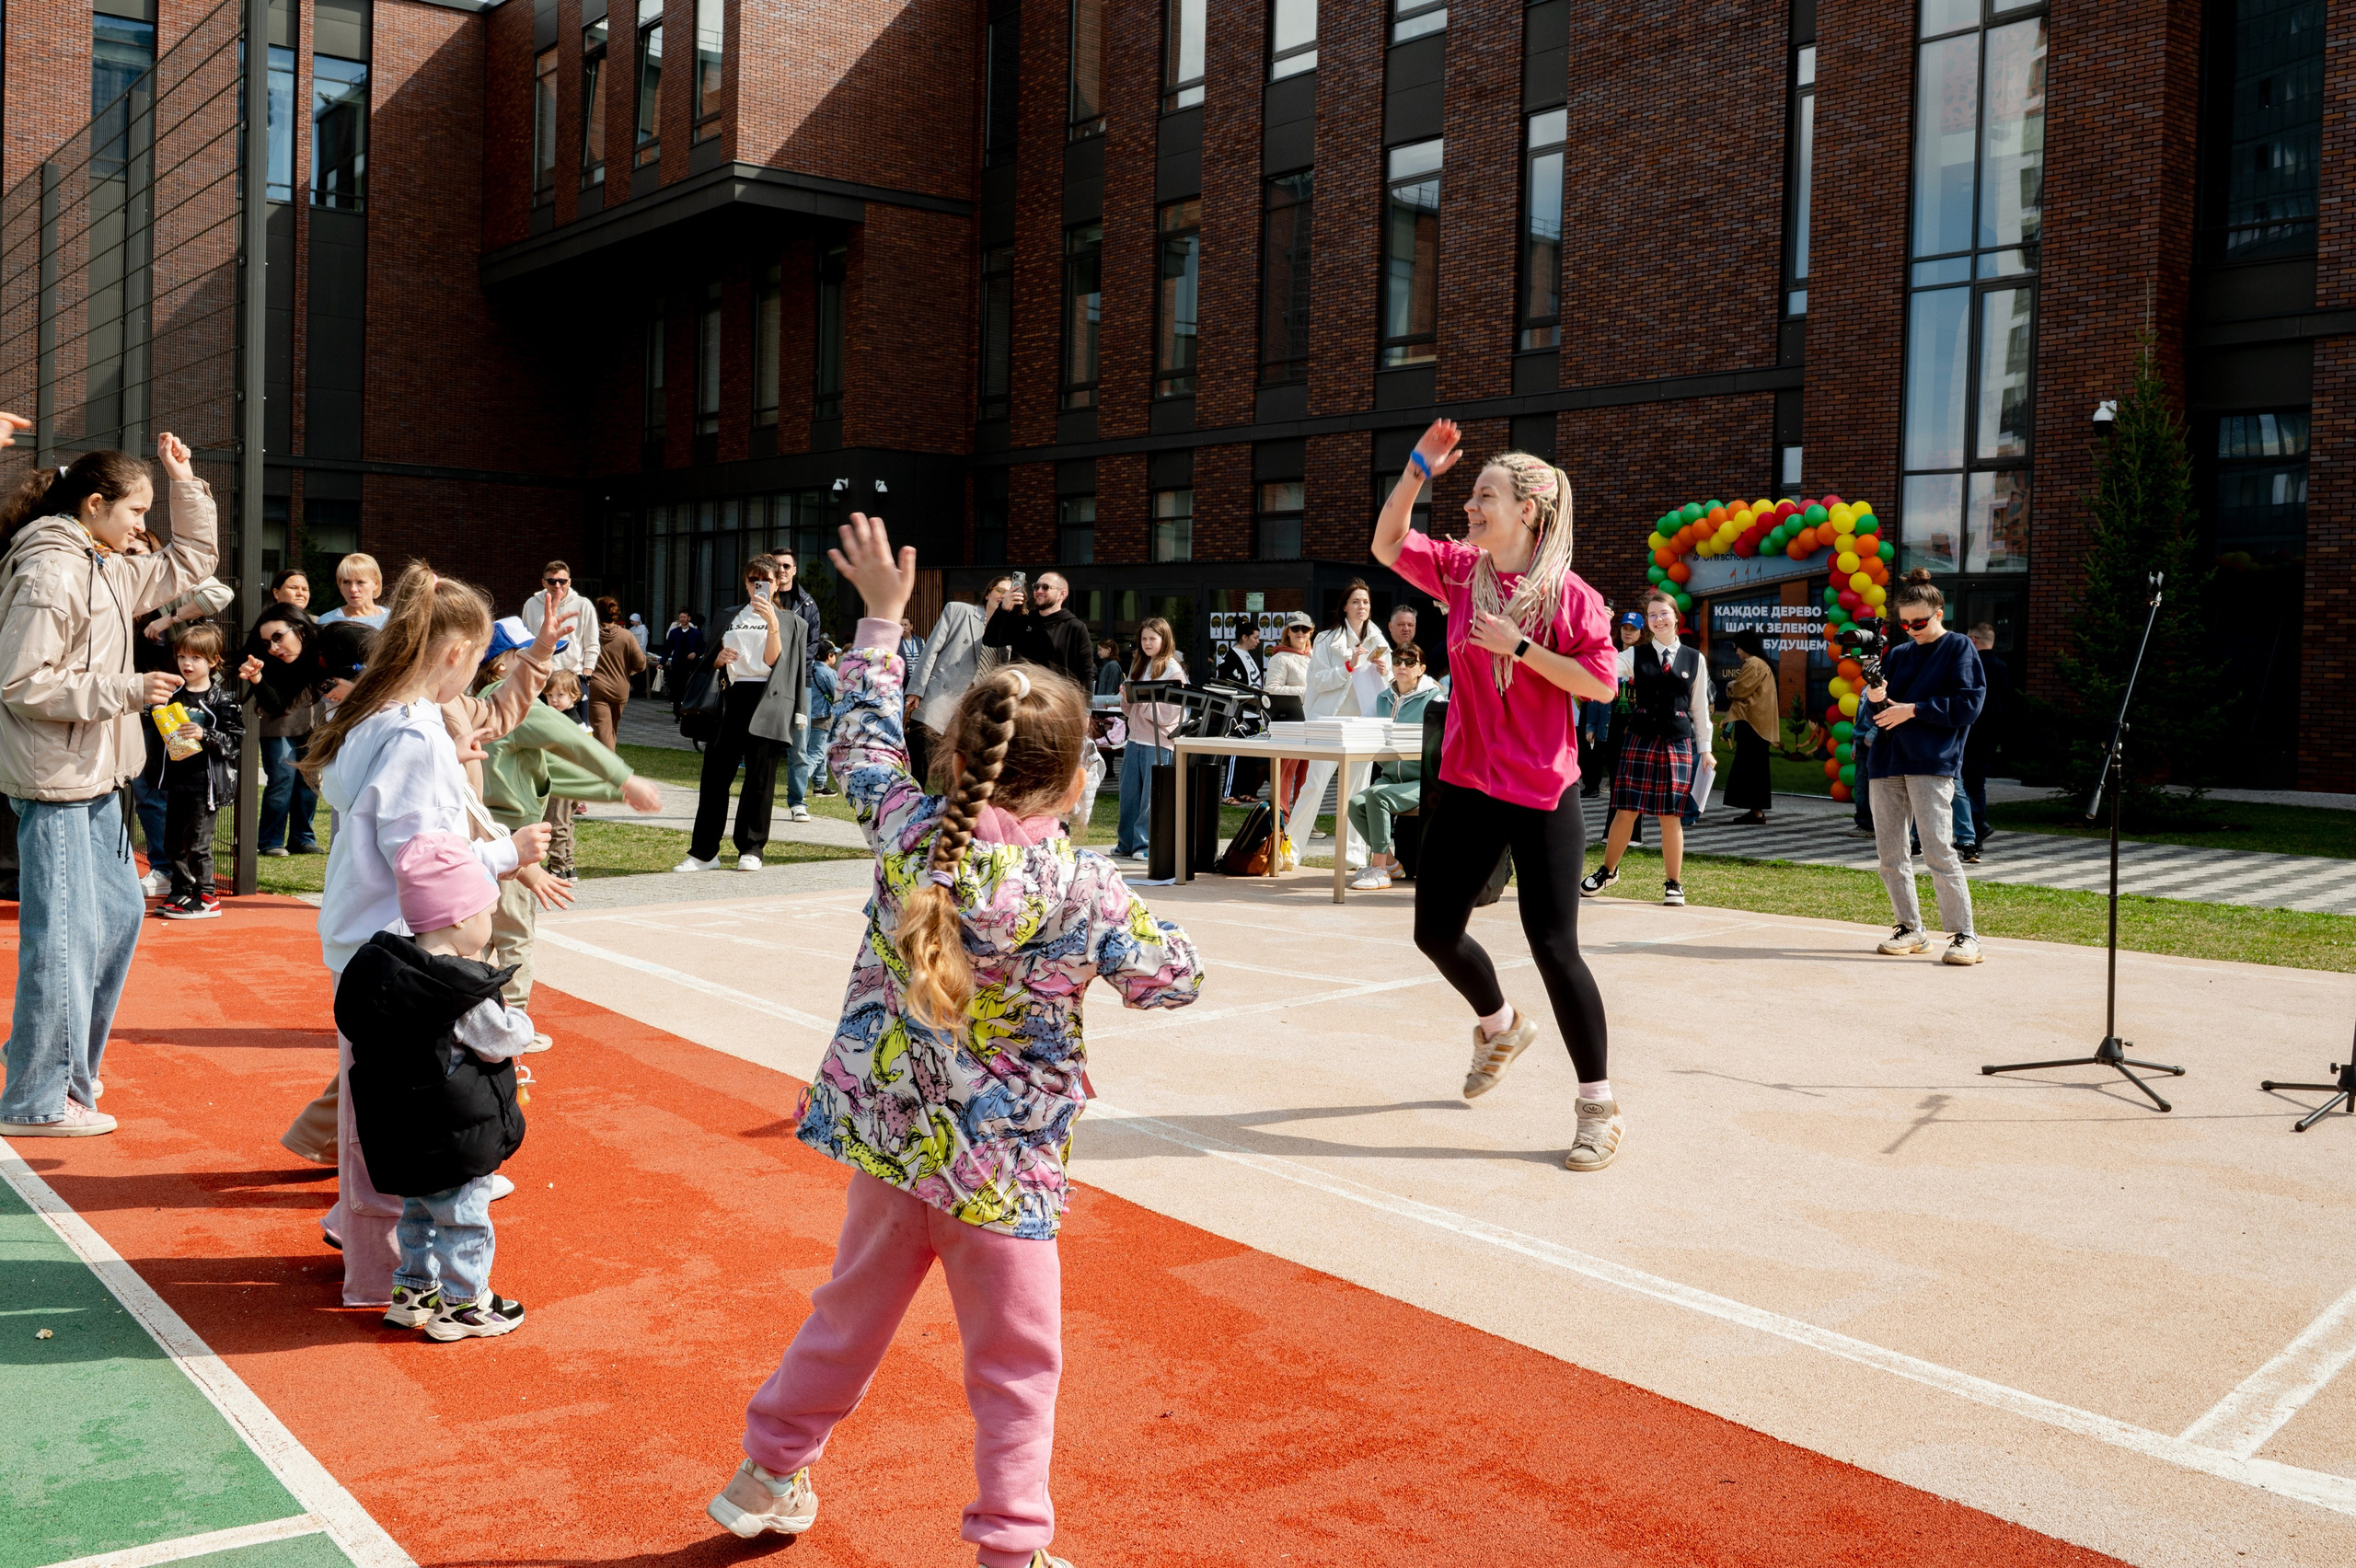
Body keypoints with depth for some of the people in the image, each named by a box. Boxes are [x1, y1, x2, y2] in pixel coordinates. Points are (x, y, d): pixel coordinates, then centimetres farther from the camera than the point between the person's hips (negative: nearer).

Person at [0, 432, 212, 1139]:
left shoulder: (108, 571, 13)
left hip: (95, 780, 10)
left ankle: (64, 1060, 31)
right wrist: (125, 690, -18)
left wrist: (185, 482, 14)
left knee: (119, 912, 17)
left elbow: (191, 563, 25)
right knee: (66, 935, -5)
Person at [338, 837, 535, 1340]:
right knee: (464, 1219, 8)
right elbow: (507, 1039, -15)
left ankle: (413, 1290, 36)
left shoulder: (382, 962, -2)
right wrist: (519, 1021, 8)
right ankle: (462, 1304, 20)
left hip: (400, 1133, 8)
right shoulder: (465, 992, -25)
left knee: (418, 1212, 25)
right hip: (455, 1136, -8)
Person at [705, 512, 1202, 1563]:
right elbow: (1177, 980, -9)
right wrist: (1123, 924, 8)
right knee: (1015, 1363, 10)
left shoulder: (909, 832, -9)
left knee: (852, 1308, 25)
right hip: (1000, 1157, -5)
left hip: (887, 1124, 5)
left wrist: (881, 616, 18)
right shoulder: (1083, 890, -19)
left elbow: (861, 739, 10)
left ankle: (769, 1476, 40)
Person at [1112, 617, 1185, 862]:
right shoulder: (1138, 665, 15)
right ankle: (1127, 843, 17)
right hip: (1135, 738, 7)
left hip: (1158, 742, -7)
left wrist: (1142, 699, -17)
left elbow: (1170, 711, -13)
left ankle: (1145, 844, 4)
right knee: (1129, 793, 9)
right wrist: (1127, 697, -3)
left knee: (1152, 795, -3)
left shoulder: (1173, 669, -6)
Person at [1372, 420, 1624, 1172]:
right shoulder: (1460, 570, 4)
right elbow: (1387, 544, 7)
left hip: (1543, 797, -5)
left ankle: (1599, 1106, 7)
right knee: (1436, 931, 10)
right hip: (1465, 786, 6)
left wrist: (1520, 646, -21)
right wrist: (1416, 471, -5)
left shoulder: (1571, 596, -10)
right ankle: (1500, 1026, 42)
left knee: (1553, 945, -7)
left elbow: (1601, 683, -15)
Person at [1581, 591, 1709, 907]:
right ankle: (1608, 870, 21)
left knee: (1671, 815, 1)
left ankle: (1673, 883, 12)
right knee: (1626, 810, 2)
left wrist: (1705, 748, 11)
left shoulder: (1694, 659, 7)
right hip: (1640, 738, 0)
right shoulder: (1635, 655, 5)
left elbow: (1699, 707, 11)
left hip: (1677, 742, 0)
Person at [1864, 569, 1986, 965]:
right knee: (1890, 851, 6)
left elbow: (1968, 706, -8)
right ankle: (1910, 929, 17)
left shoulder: (1958, 648, 2)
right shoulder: (1897, 654, 17)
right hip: (1887, 762, 6)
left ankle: (1964, 935, -6)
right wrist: (1875, 700, -5)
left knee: (1938, 850, -12)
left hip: (1932, 762, -6)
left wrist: (1913, 709, -11)